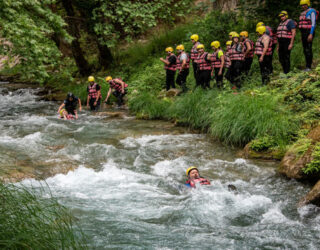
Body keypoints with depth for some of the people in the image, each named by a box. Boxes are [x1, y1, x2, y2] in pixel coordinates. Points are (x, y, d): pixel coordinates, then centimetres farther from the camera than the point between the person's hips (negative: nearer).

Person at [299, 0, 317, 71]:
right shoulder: (303, 13, 18)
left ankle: (308, 67, -8)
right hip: (303, 33, 9)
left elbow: (313, 24, -16)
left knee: (308, 50, -10)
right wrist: (302, 36, 19)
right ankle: (307, 67, 11)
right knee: (305, 50, 7)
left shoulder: (312, 12, -9)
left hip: (309, 33, -9)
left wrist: (311, 34, -23)